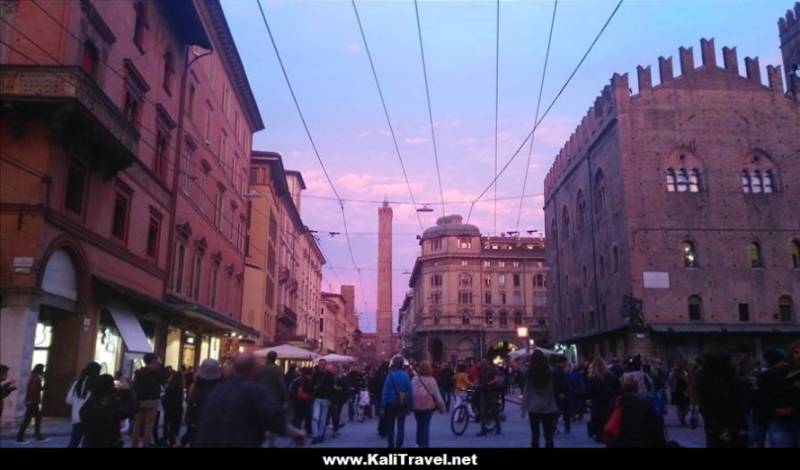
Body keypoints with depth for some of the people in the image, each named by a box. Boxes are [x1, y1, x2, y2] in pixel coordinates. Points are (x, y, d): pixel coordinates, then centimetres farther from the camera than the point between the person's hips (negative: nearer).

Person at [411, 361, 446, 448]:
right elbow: (436, 393, -3)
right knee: (426, 426, 7)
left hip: (417, 405, 1)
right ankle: (425, 444, 5)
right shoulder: (431, 380, -7)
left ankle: (419, 443, 19)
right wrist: (441, 405, 5)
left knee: (419, 424, 18)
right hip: (428, 405, -1)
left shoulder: (415, 379, -7)